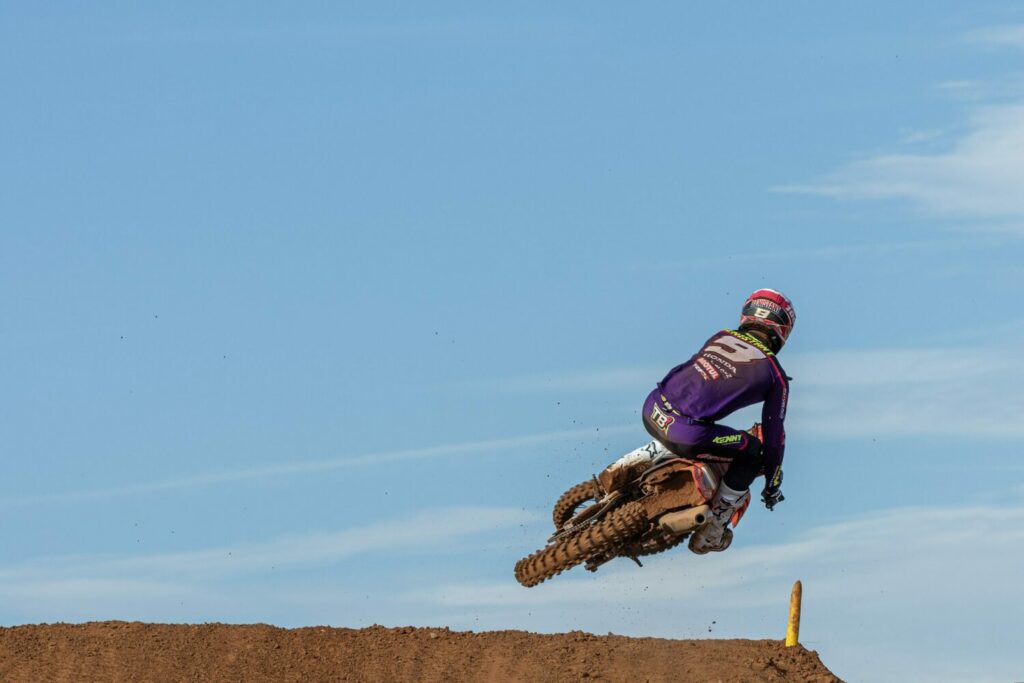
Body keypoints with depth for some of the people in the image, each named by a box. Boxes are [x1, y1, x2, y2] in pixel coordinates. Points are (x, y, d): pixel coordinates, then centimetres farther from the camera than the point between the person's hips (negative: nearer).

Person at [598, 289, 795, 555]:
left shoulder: (721, 337, 19)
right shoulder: (775, 374, 5)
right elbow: (774, 434, 10)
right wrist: (772, 485, 23)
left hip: (652, 410, 6)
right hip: (687, 436, -6)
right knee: (753, 452, 15)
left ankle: (627, 465, 24)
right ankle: (711, 533, 18)